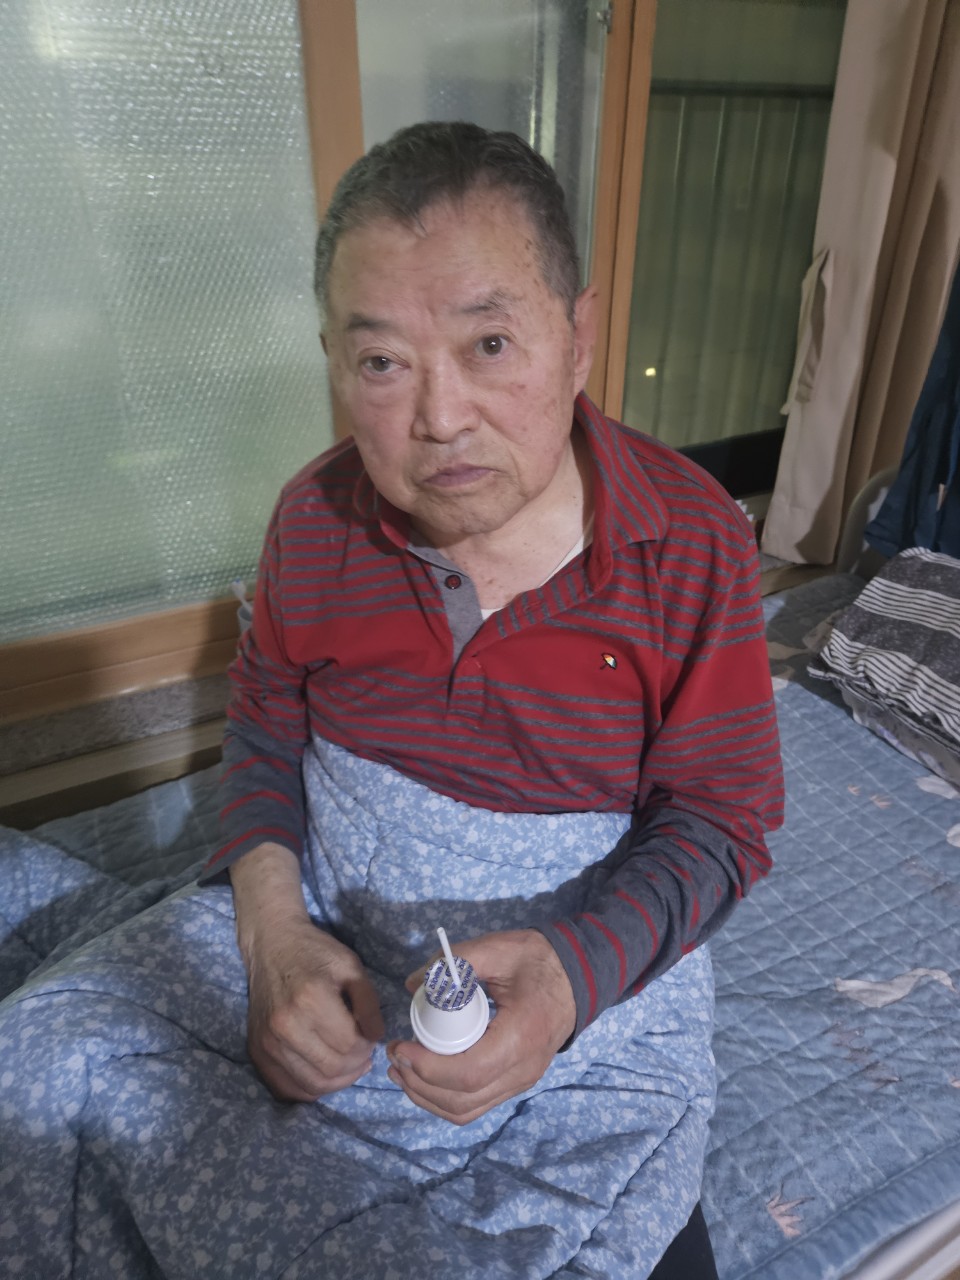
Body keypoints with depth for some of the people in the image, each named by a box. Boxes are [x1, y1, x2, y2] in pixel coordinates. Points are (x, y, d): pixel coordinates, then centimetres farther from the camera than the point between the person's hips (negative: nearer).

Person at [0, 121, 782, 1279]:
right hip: (322, 929, 3)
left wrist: (572, 974, -27)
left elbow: (721, 819, -9)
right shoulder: (317, 518, -7)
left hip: (595, 960, -1)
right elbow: (264, 728, 5)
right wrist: (268, 919, -12)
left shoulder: (692, 542, -15)